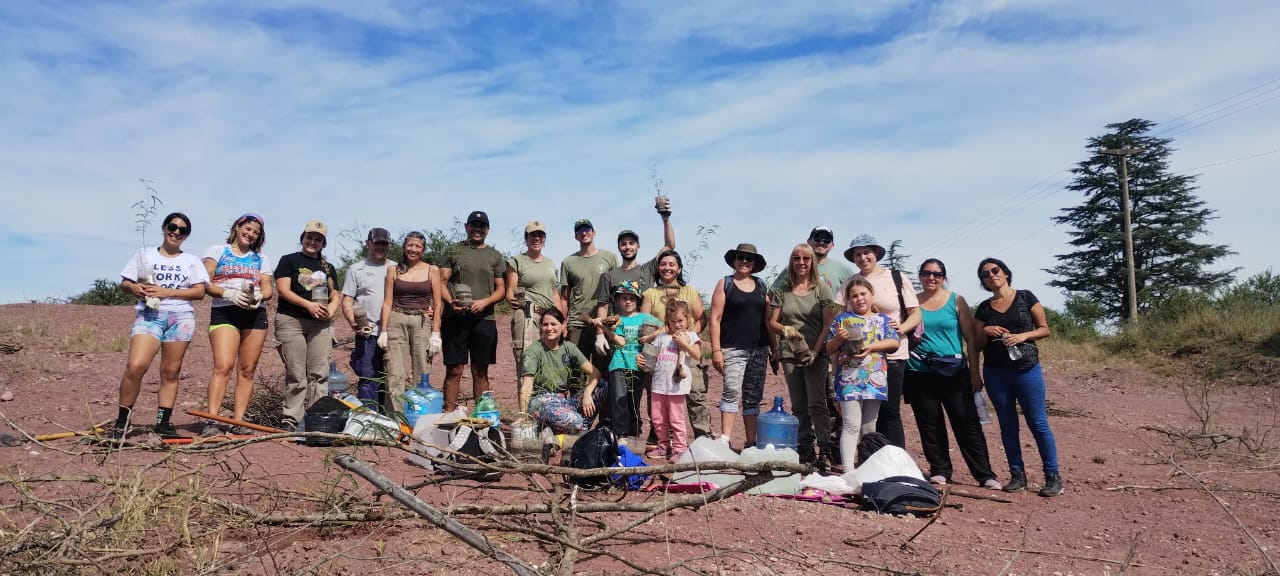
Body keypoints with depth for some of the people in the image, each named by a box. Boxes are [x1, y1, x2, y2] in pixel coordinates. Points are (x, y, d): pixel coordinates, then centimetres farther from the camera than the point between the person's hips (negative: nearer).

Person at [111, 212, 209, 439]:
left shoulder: (191, 260, 14)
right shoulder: (144, 254, 14)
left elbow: (199, 291, 3)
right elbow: (124, 282, 12)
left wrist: (167, 292, -8)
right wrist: (134, 288, -11)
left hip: (181, 317, 1)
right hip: (149, 315, -1)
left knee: (171, 372, 1)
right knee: (135, 366, -18)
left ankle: (163, 423, 7)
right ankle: (122, 421, -7)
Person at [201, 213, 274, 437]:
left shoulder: (262, 259, 20)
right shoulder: (217, 251, 12)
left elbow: (268, 289, 11)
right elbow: (205, 284, 1)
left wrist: (259, 296, -12)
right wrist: (228, 294, -16)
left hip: (255, 314, 3)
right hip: (224, 311, -3)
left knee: (247, 369, -1)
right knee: (223, 366, -17)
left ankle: (238, 422, 1)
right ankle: (212, 421, -19)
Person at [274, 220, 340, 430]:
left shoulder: (328, 268, 20)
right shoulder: (289, 261, 8)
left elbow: (336, 297, 19)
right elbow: (283, 290, -4)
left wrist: (330, 310, -4)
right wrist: (308, 305, -16)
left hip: (320, 324, 4)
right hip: (291, 321, -4)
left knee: (319, 373, -1)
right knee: (296, 374, -5)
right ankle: (290, 419, 1)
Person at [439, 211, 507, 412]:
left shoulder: (495, 256, 13)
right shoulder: (453, 251, 10)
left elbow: (501, 289, 10)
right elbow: (442, 282, 5)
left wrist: (484, 302, -9)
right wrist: (450, 301, -15)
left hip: (484, 319, 2)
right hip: (455, 318, -1)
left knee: (481, 372, 6)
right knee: (454, 370, -2)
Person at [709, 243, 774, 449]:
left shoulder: (761, 286, 14)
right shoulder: (725, 284, 2)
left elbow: (767, 320, 17)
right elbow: (714, 319, -4)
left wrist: (773, 348, 12)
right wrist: (716, 350, -11)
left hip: (759, 350, 4)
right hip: (733, 349, -4)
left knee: (753, 397, 7)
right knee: (732, 392, -14)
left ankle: (752, 442, 13)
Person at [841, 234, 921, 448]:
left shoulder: (896, 278, 3)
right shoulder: (849, 283, 10)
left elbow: (916, 314, 3)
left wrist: (902, 328, -16)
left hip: (892, 356, -3)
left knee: (890, 411, 0)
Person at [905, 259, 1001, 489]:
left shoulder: (956, 300, 3)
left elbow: (971, 336, 3)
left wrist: (975, 370, -2)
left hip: (954, 372, -1)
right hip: (920, 373, 2)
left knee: (967, 423, -2)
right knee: (930, 425, 7)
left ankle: (985, 475, 5)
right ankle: (939, 471, 20)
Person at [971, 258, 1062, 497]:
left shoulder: (1025, 297, 3)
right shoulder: (984, 308, 9)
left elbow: (1044, 329, 2)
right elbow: (977, 345, 10)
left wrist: (1024, 335, -15)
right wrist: (986, 332, -9)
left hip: (1027, 369, -3)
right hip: (995, 373, 3)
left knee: (1038, 423, -2)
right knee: (1007, 424, 7)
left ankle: (1053, 476, 7)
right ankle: (1017, 475, 15)